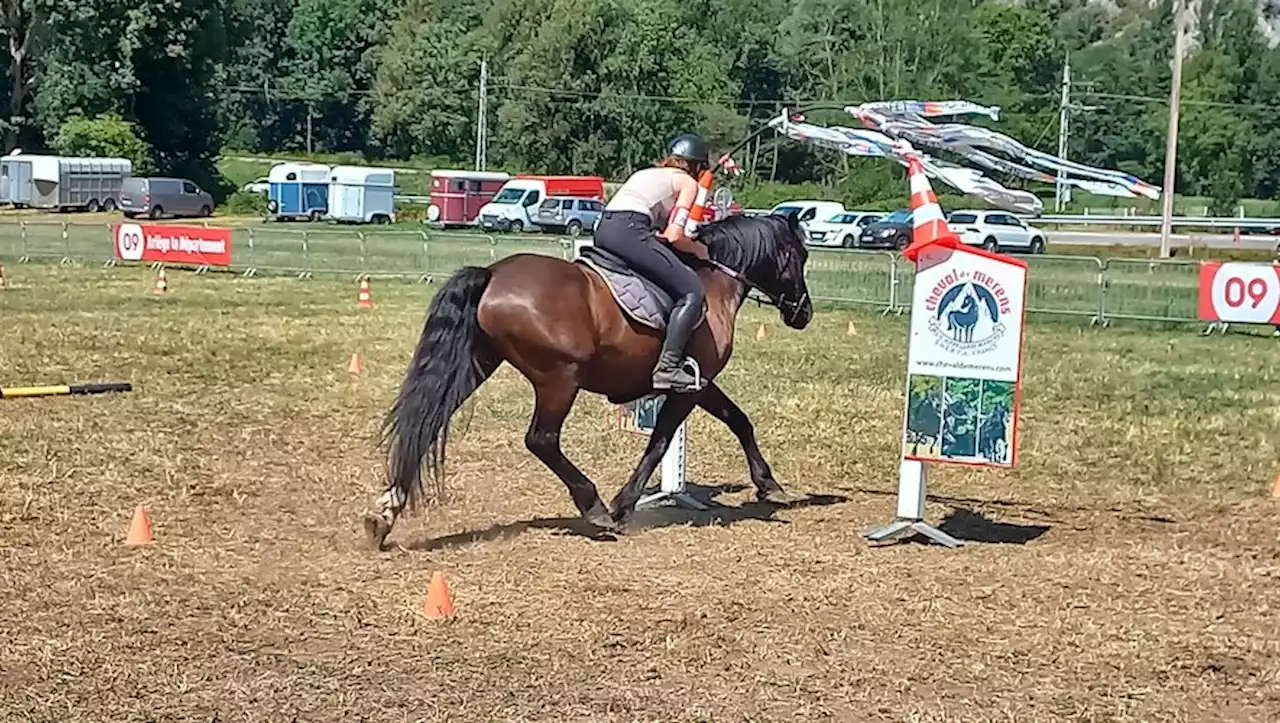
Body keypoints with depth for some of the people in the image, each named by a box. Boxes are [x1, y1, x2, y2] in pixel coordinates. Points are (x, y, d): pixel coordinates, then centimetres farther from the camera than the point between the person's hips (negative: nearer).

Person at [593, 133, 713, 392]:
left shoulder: (646, 174, 33)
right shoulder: (687, 183, 12)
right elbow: (674, 236, 1)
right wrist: (700, 250, 17)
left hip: (602, 228, 9)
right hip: (629, 232, -9)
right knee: (692, 291, -8)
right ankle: (668, 366, -19)